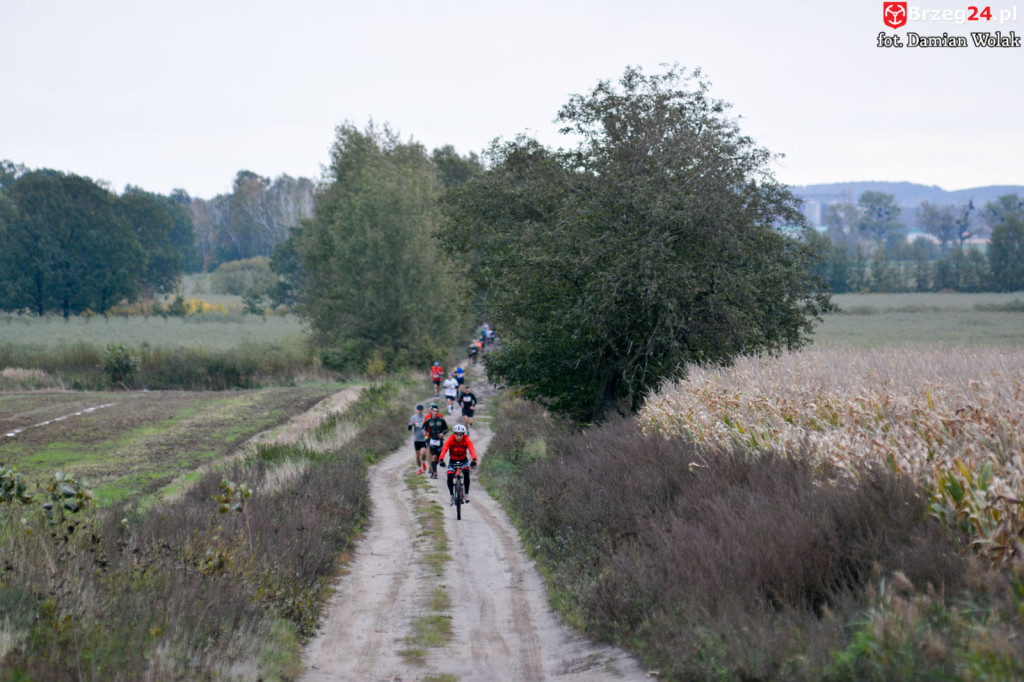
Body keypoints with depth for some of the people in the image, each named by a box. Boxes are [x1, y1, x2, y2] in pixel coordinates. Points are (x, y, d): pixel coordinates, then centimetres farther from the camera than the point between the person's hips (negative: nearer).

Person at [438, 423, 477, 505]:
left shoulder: (467, 440, -19)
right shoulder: (450, 439, -20)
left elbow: (471, 449, -35)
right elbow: (444, 449, -34)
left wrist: (474, 459, -54)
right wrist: (441, 459, -51)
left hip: (463, 460, 0)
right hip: (453, 461, 0)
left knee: (466, 472, -30)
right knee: (450, 476, -23)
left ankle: (466, 494, -19)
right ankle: (451, 495, -1)